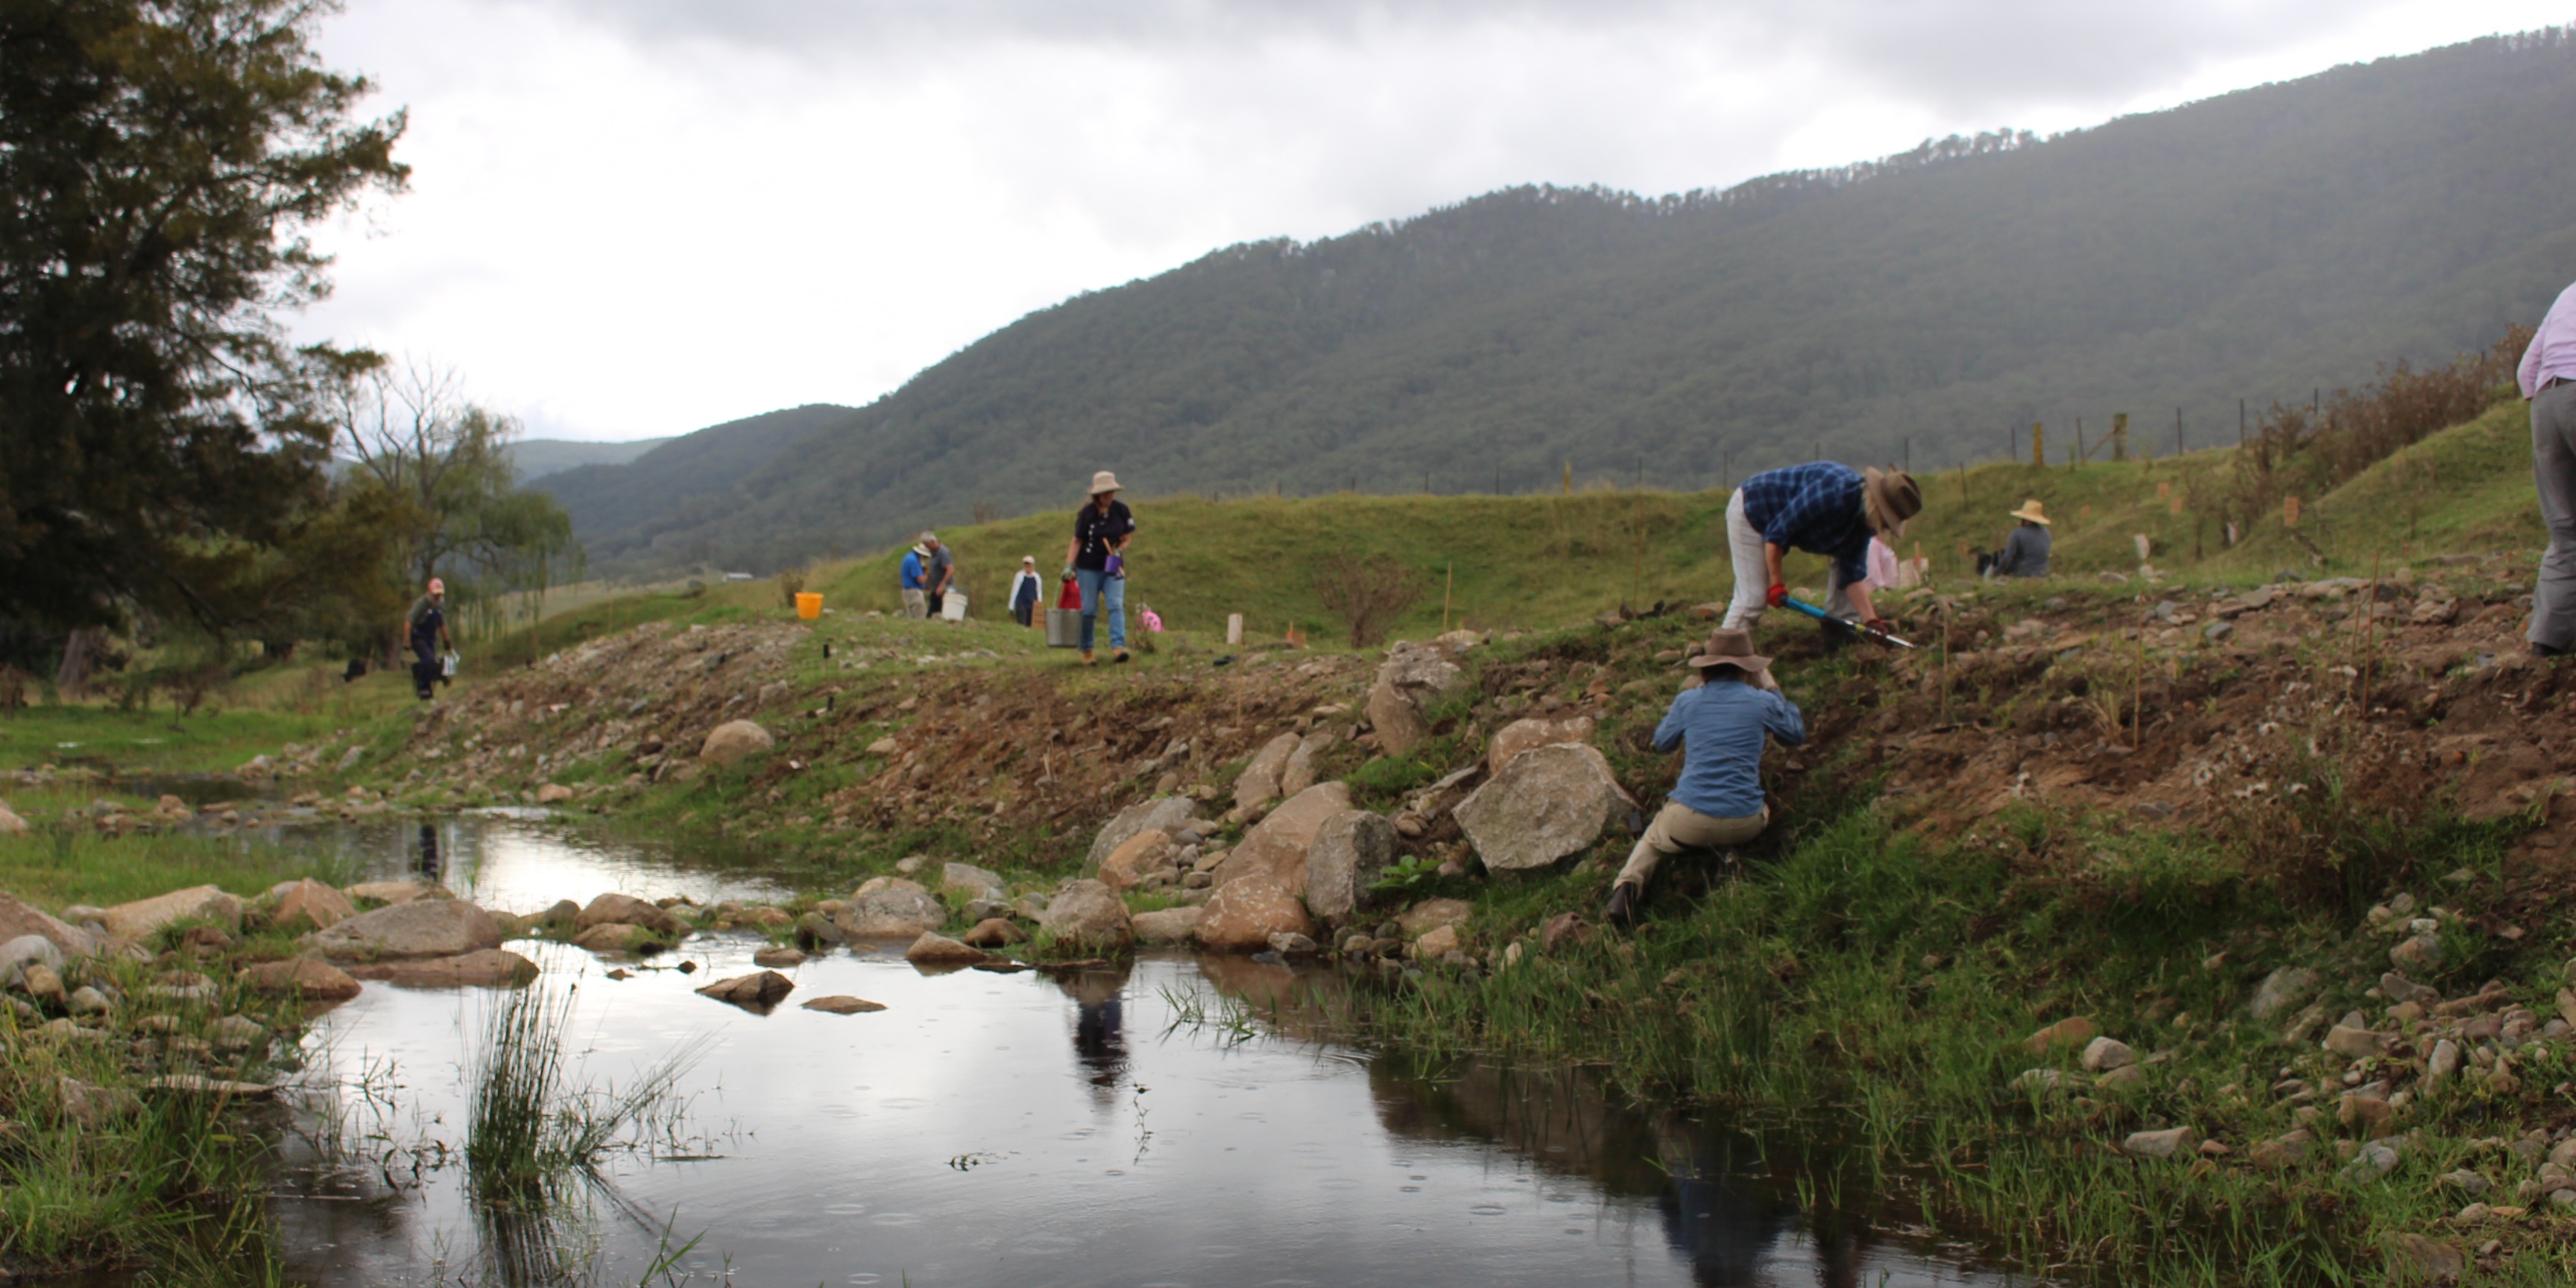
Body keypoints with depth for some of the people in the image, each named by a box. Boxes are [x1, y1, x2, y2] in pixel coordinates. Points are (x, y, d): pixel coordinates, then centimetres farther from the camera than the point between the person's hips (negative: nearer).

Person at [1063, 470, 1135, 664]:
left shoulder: (1121, 510, -1)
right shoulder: (1087, 514, -9)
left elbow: (1128, 536, 8)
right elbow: (1076, 541, -4)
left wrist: (1119, 550, -11)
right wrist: (1069, 565, -11)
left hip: (1113, 568, 2)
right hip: (1089, 568, -2)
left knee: (1116, 606, -14)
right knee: (1089, 611, 2)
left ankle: (1118, 648, -25)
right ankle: (1086, 650, 17)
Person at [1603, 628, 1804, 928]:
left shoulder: (1688, 701, 2)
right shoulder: (1762, 702, 1)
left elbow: (1661, 743, 20)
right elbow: (1797, 734, 20)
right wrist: (1773, 689, 28)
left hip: (1689, 821, -1)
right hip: (1744, 824, 1)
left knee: (1651, 842, 29)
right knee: (1763, 811, 37)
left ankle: (1627, 884, -3)